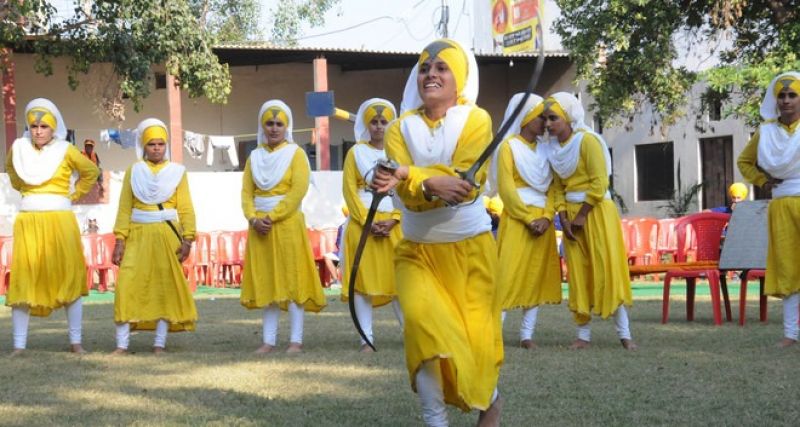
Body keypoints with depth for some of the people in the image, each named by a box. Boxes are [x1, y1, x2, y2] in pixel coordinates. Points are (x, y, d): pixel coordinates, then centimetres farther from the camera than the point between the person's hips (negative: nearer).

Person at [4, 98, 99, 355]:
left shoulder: (65, 151, -2)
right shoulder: (19, 148, 5)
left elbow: (91, 171, 13)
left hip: (59, 220, -1)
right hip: (28, 221, 2)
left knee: (69, 280, 2)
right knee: (22, 282, -3)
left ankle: (76, 343, 9)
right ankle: (19, 346, 1)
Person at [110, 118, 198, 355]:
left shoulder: (177, 172, 7)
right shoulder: (133, 171, 9)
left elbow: (185, 209, 1)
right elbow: (124, 208, 4)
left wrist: (187, 239, -9)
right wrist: (120, 240, -4)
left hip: (167, 235, 0)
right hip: (138, 235, 0)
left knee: (166, 287, 2)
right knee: (128, 285, -7)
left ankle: (160, 343, 10)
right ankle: (122, 344, -3)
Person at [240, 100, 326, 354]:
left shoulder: (296, 154, 0)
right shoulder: (255, 157, 13)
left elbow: (298, 191, -10)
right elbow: (246, 192, 7)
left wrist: (272, 217, -16)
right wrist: (253, 219, -10)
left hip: (288, 225, -4)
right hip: (260, 227, 4)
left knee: (291, 280, -4)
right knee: (266, 283, 5)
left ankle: (296, 340, -2)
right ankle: (269, 340, 9)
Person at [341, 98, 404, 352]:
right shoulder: (356, 153, 7)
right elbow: (350, 190, 0)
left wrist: (393, 220, -10)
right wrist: (367, 221, -11)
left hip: (394, 224, 1)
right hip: (363, 224, -1)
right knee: (363, 279, -3)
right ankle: (366, 338, -1)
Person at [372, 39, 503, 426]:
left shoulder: (475, 119, -8)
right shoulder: (401, 128, -2)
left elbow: (467, 183, -22)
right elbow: (409, 196, -15)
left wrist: (409, 176, -31)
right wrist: (432, 183, -36)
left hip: (469, 248, -1)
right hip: (417, 250, 2)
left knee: (475, 334, 3)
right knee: (421, 321, -20)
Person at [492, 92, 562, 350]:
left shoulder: (545, 148, 13)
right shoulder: (509, 146, -3)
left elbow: (552, 186, 9)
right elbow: (506, 188, -9)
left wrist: (546, 217, -7)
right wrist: (529, 218, -13)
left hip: (542, 220, 6)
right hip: (517, 219, -6)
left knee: (538, 276, 4)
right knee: (509, 274, -11)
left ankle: (527, 334, 7)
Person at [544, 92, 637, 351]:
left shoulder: (587, 140, -12)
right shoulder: (555, 149, 8)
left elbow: (599, 183, -16)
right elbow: (558, 188, 9)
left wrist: (582, 216, -14)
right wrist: (563, 217, -5)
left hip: (596, 212, -6)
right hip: (571, 215, 6)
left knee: (607, 269, -7)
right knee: (579, 274, 5)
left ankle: (624, 333, -4)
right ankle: (583, 334, 9)